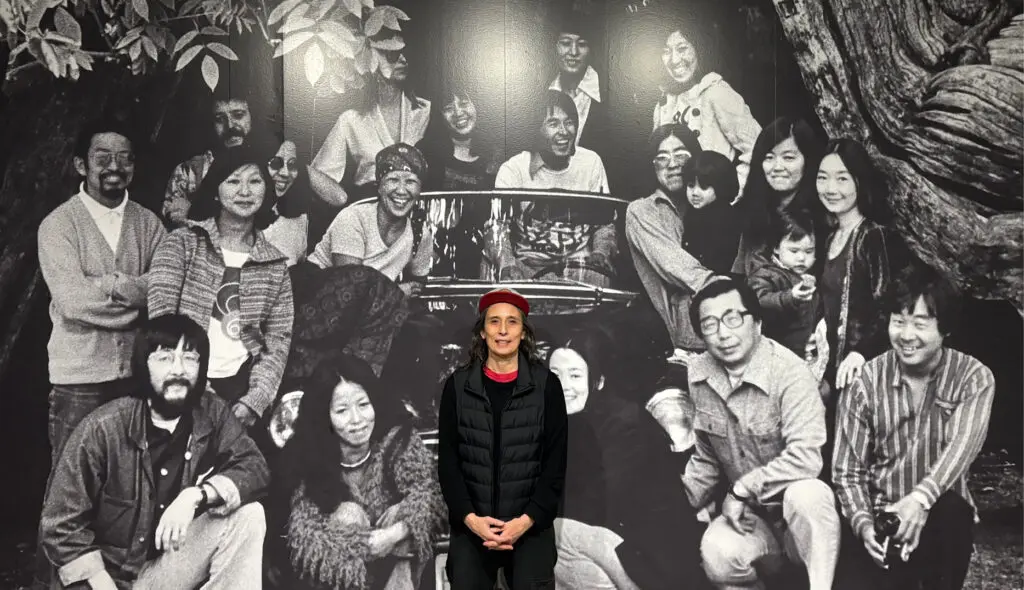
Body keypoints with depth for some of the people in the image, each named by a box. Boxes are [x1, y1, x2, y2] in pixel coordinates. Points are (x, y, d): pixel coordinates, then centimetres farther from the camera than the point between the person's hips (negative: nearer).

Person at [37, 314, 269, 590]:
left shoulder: (212, 413, -8)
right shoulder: (102, 429, -17)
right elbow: (60, 527, -12)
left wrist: (196, 495, -30)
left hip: (170, 563, 3)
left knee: (248, 515, -18)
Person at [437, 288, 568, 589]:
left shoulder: (546, 385, -1)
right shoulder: (458, 385, 2)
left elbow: (555, 462, -2)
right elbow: (447, 460, 2)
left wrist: (526, 520, -11)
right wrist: (469, 517, -10)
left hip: (532, 524, -1)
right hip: (471, 525, 1)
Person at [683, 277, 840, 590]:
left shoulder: (790, 372, -21)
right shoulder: (698, 374, -3)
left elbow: (805, 459, -30)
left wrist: (741, 489, -23)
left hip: (798, 506, -3)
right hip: (745, 513, 3)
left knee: (807, 494, -38)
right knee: (717, 552, -29)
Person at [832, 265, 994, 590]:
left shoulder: (974, 377, -6)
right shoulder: (866, 381, -5)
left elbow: (962, 444, -25)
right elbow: (848, 470, -4)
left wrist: (921, 498, -43)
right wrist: (864, 523, -23)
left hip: (943, 519, 0)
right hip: (877, 514, 0)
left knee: (950, 508, -33)